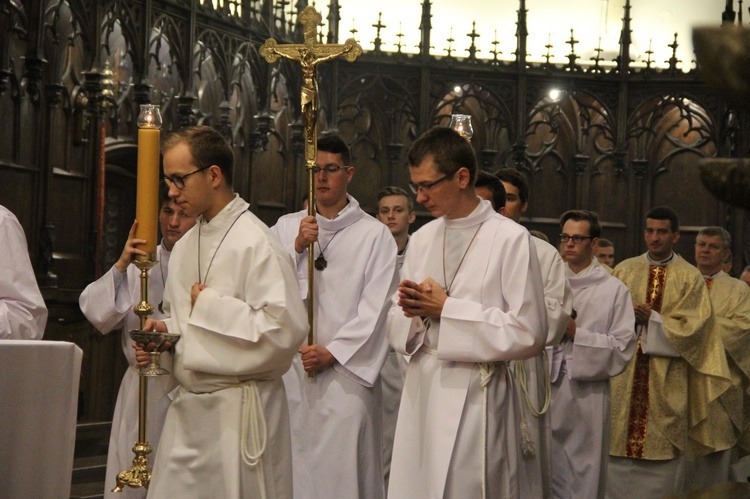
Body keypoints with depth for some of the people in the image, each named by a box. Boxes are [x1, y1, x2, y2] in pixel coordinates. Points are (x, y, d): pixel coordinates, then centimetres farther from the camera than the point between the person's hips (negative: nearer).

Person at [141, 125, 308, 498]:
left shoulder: (255, 242, -13)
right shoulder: (185, 247, 14)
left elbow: (286, 327, -22)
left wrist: (211, 306, -16)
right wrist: (165, 329, 4)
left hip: (238, 411, -8)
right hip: (187, 410, 8)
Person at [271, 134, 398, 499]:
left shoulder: (374, 235, 2)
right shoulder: (286, 228, 12)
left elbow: (375, 309, -4)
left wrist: (332, 352, -9)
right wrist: (297, 247, -9)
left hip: (346, 370, -3)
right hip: (291, 369, 3)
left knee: (343, 468, -6)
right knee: (293, 467, 4)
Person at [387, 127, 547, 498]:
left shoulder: (511, 240, -8)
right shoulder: (421, 240, 11)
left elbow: (528, 334, -12)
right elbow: (396, 324, 13)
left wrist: (446, 309, -12)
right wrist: (414, 312, -11)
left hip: (476, 396, -5)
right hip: (421, 390, 5)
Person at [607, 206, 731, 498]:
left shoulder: (690, 278, 3)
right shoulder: (624, 270, 10)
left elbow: (693, 327, -5)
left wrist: (653, 318, -11)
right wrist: (628, 315, -13)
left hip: (667, 378, -2)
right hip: (624, 373, 2)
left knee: (662, 449, -1)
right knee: (618, 441, 1)